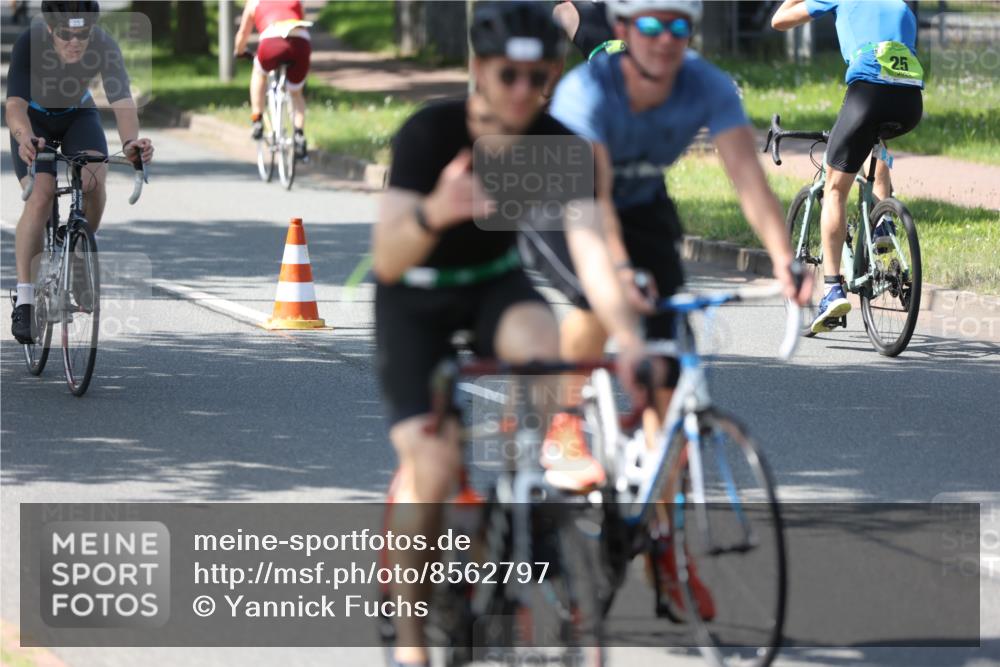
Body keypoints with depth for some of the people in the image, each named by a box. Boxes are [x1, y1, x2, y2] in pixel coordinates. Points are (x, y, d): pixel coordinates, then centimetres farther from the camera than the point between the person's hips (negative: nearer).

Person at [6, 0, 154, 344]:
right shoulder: (30, 43, -34)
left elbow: (122, 102, -38)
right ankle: (24, 301, -21)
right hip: (35, 118, -2)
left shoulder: (104, 46, -30)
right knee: (40, 197, -23)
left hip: (79, 114, 2)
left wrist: (131, 141, -59)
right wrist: (25, 138, -64)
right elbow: (15, 105, -42)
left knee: (94, 180, -26)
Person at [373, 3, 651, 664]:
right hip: (417, 297, -2)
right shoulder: (431, 133, -28)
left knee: (543, 348, -34)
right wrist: (434, 215, -60)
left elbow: (590, 248, -31)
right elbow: (386, 261, -38)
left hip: (496, 285, 2)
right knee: (433, 466, -19)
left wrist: (629, 337, -48)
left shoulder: (559, 148, -20)